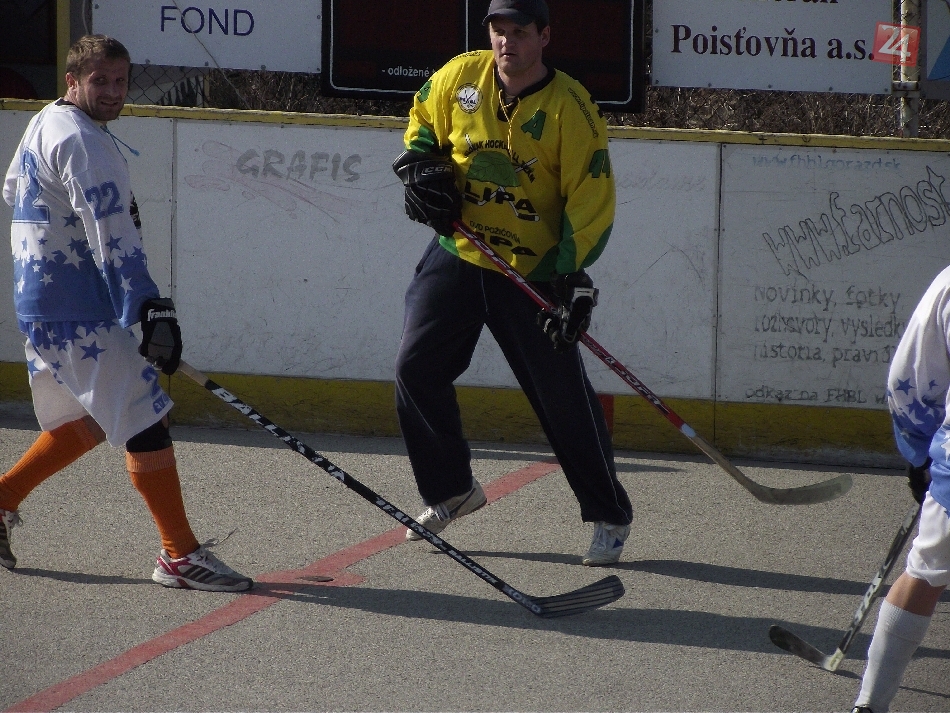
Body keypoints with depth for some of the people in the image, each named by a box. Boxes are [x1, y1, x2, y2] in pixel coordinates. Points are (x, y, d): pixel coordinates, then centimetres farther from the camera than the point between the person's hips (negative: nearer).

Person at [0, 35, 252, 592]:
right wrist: (153, 311, -30)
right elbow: (112, 239, -26)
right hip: (76, 307, -10)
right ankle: (180, 555, -9)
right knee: (144, 418, -10)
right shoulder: (82, 143, -18)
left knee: (90, 419, 20)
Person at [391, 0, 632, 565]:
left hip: (533, 270, -4)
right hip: (456, 255, 4)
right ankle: (452, 491, 18)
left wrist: (571, 277, -23)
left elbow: (592, 200, -15)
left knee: (563, 395, -6)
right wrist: (421, 166, -3)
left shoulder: (570, 109, -15)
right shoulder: (460, 78, -3)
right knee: (417, 369, -1)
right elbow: (423, 122, 17)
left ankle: (611, 517, 7)